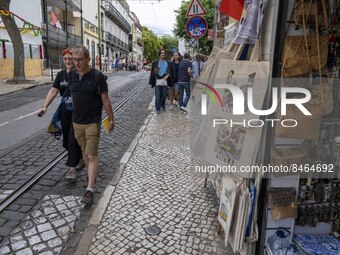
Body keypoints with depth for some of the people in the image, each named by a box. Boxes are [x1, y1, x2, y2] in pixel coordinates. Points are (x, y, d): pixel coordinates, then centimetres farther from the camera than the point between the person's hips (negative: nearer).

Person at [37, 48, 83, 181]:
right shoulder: (61, 75, 8)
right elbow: (53, 91, 8)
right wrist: (44, 106, -1)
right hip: (65, 112, 6)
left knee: (73, 140, -6)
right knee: (67, 140, 13)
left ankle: (73, 168, 2)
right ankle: (81, 158, 35)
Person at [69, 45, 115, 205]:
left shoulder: (97, 76, -12)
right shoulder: (72, 75, 3)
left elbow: (105, 100, -8)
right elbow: (73, 96, 12)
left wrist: (111, 120, -4)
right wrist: (73, 117, 15)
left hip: (92, 123, -5)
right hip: (77, 122, 5)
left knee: (92, 155, -5)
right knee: (85, 152, 18)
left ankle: (89, 189, -2)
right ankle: (91, 172, 40)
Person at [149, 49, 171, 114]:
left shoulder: (168, 63, 7)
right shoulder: (155, 62, 3)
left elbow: (169, 71, 10)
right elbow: (152, 72, 4)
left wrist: (167, 75, -9)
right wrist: (155, 71, -18)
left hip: (165, 82, 2)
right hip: (157, 82, -2)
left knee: (164, 95, 11)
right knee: (157, 96, -2)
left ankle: (162, 105, 36)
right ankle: (157, 109, 9)